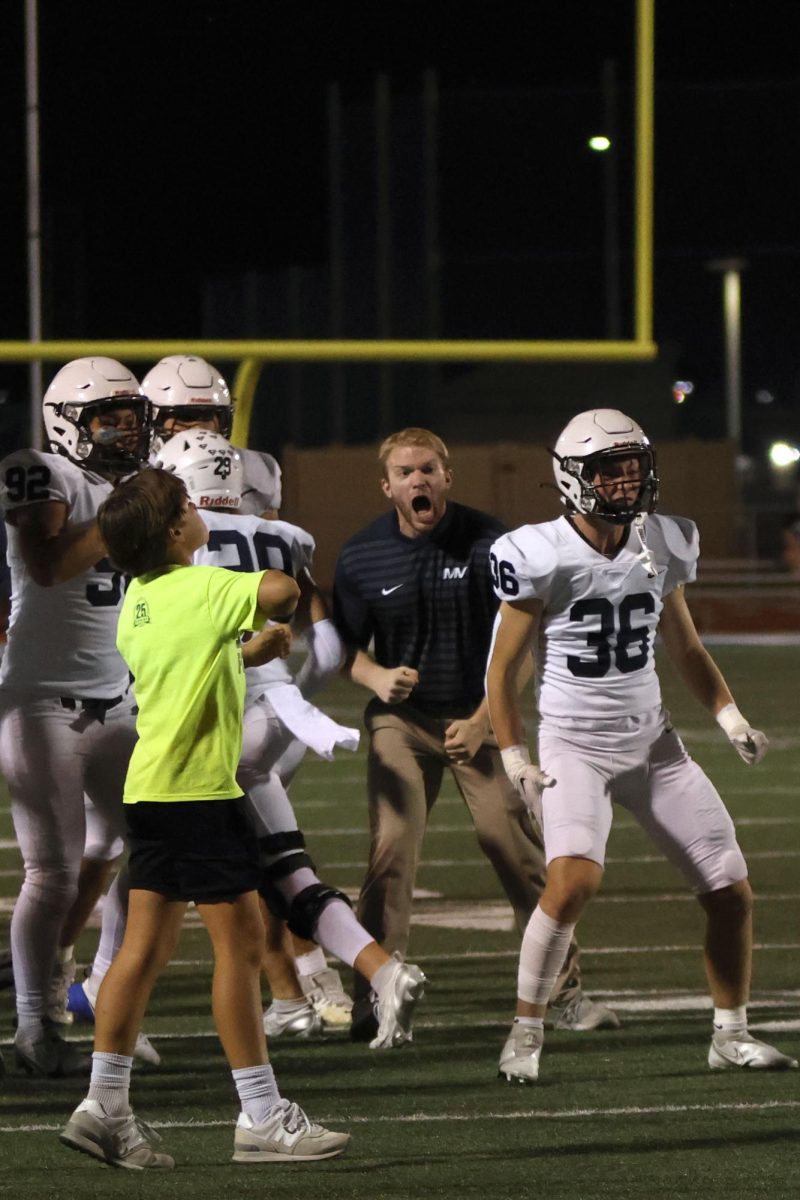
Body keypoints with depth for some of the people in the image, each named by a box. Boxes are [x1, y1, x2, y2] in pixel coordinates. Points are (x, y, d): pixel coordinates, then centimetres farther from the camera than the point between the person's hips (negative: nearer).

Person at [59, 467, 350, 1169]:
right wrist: (282, 597, -7)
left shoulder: (138, 597, 12)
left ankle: (106, 1106, 7)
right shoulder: (202, 589, -14)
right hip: (198, 788, -9)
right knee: (240, 942, -3)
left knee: (147, 946, 9)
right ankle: (262, 1117, 0)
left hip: (149, 788, 9)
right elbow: (280, 591, -29)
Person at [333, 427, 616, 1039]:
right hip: (402, 719, 1)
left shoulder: (489, 543, -10)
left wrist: (481, 722, -13)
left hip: (480, 717, -1)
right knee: (391, 848, -14)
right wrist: (376, 677, -15)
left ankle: (566, 992, 6)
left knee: (520, 852, -5)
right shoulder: (362, 557, -4)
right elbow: (346, 645, 7)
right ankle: (374, 997, -8)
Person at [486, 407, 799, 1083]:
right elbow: (502, 669, -5)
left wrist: (730, 718, 5)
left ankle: (731, 1034, 22)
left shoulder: (661, 547, 2)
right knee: (575, 880, -28)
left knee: (731, 889, 3)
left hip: (652, 742, 5)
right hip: (574, 747, -5)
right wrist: (514, 760, -11)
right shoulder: (544, 557, -13)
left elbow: (686, 649, 16)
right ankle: (526, 1034, -13)